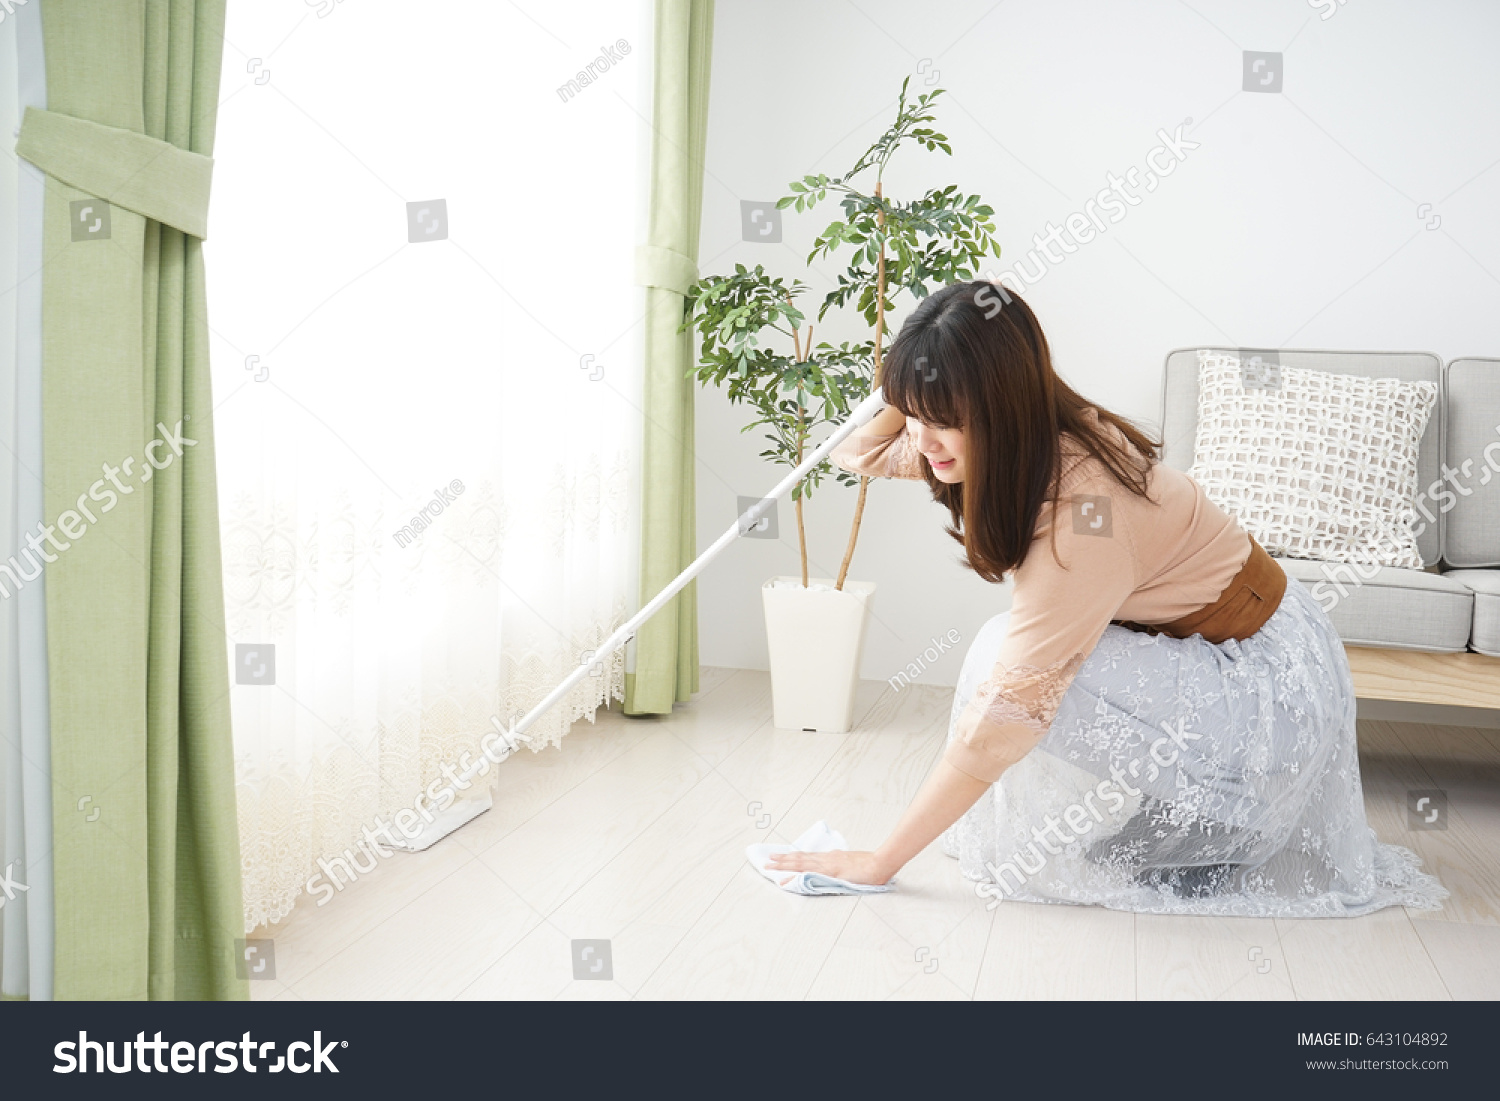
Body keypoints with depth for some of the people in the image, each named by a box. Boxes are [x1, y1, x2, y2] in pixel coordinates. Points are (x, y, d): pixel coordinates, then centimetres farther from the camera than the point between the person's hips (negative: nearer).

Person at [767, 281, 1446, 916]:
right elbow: (858, 453, 3)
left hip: (1268, 681, -9)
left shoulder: (1085, 508, -33)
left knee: (1012, 653, -24)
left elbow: (1002, 716, -32)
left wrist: (881, 862, -26)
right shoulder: (1035, 444, -9)